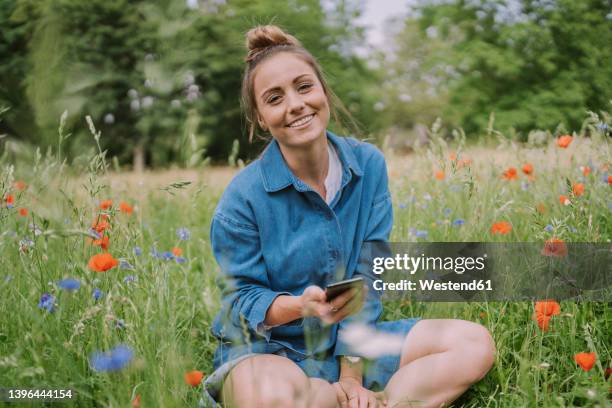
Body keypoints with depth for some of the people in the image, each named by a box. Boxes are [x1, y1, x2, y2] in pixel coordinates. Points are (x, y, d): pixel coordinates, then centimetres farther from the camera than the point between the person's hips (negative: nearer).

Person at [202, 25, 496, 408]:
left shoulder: (369, 164, -5)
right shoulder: (243, 197, -15)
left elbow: (369, 275, -7)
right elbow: (243, 299, -10)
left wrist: (351, 375, -14)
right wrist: (300, 306, -33)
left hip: (355, 340, 4)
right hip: (271, 349, -3)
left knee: (476, 344, -10)